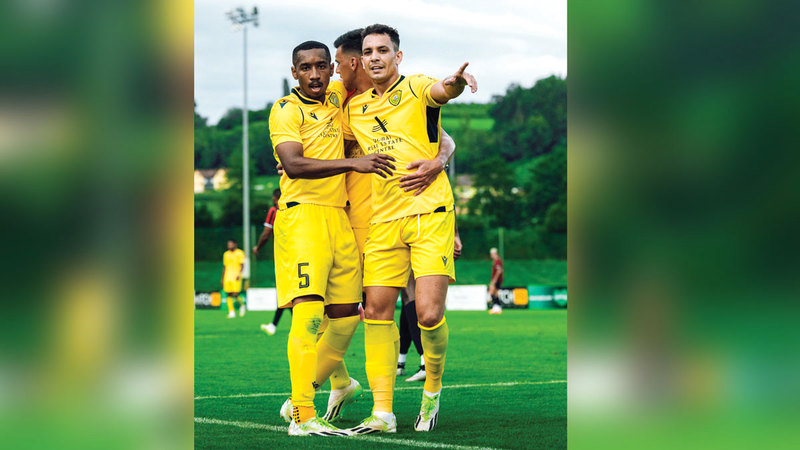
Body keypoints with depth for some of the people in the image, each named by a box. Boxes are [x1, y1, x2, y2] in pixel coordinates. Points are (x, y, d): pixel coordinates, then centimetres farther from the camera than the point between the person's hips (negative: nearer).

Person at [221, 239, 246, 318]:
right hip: (227, 278, 5)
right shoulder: (226, 254, 15)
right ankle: (231, 311, 2)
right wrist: (222, 278, 18)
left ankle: (241, 304, 16)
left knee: (235, 295, -11)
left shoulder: (239, 253, -1)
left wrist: (239, 274, -19)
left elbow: (242, 265, -5)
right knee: (229, 295, -1)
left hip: (236, 278, -5)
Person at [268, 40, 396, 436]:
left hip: (340, 217, 7)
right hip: (302, 214, -7)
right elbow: (294, 165, -19)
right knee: (309, 311, -17)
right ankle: (302, 415, -20)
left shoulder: (336, 100, 16)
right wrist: (353, 162, -26)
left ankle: (307, 388, 24)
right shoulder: (285, 110, -4)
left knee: (346, 313, 7)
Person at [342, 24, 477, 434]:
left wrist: (453, 84, -49)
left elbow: (440, 92, -26)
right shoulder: (355, 108, 14)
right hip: (383, 222, 5)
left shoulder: (416, 88, -2)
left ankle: (432, 389, 16)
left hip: (430, 214, -5)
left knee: (429, 315, -11)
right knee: (377, 312, 0)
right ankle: (382, 412, 5)